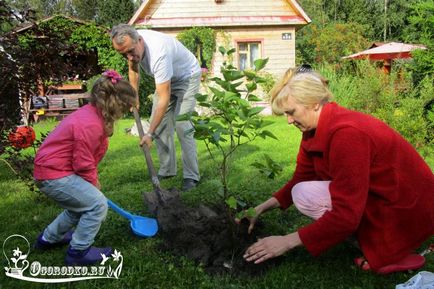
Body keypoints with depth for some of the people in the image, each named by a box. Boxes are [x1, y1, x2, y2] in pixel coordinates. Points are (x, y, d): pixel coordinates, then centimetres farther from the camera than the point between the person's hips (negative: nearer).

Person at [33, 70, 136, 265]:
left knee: (82, 203, 24)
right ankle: (79, 252, 2)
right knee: (98, 204, -12)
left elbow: (88, 157, 15)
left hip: (51, 169, 11)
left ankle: (49, 238, 41)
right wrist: (93, 184, -3)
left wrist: (93, 181, 14)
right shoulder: (90, 125, -28)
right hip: (54, 175, -11)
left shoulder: (92, 114, 5)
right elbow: (84, 165, -21)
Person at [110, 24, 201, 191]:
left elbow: (164, 99, -41)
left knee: (182, 125, -19)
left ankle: (191, 176, -10)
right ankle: (167, 170, 13)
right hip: (166, 79, 8)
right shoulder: (131, 43, -17)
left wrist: (150, 133, -41)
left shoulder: (159, 53, -41)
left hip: (187, 77, -8)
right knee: (159, 124, 3)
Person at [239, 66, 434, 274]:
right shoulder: (315, 130, -1)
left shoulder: (346, 133, -29)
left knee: (305, 195, -18)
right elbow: (300, 180, 9)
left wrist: (287, 242, -26)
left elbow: (346, 215, -30)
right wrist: (260, 209, 0)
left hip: (406, 213, -9)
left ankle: (392, 252, -6)